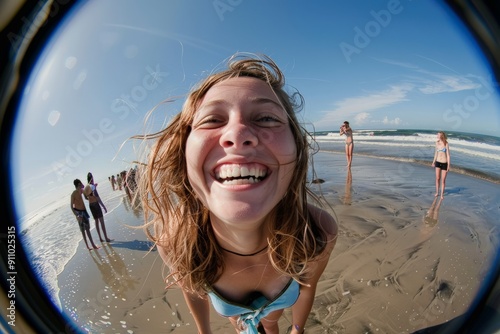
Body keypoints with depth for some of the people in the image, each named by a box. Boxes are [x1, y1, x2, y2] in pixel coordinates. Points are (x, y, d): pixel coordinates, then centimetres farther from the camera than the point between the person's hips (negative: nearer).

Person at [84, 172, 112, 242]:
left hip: (90, 205, 8)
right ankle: (106, 238, -5)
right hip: (96, 204, -8)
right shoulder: (93, 186, -17)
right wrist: (104, 207, -19)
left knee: (96, 221, 14)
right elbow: (97, 198, -21)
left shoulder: (85, 188, 7)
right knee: (101, 221, -6)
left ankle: (100, 238, 19)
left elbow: (86, 198, 20)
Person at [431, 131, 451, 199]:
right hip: (438, 162, 4)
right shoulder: (437, 143, 4)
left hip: (444, 163, -4)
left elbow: (448, 155, -9)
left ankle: (442, 194, 14)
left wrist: (448, 165, -11)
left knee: (443, 180, 3)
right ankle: (437, 192, 18)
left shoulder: (446, 144, -10)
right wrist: (433, 162, 15)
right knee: (437, 178, 5)